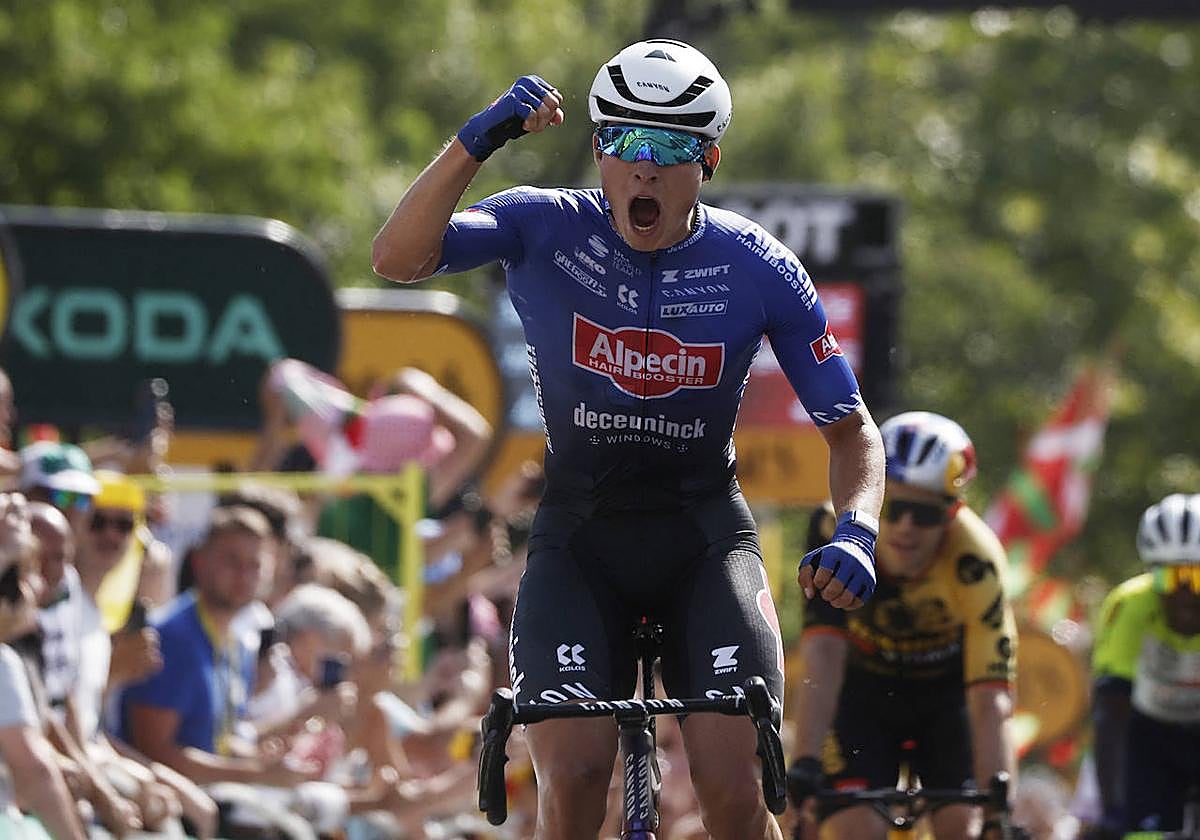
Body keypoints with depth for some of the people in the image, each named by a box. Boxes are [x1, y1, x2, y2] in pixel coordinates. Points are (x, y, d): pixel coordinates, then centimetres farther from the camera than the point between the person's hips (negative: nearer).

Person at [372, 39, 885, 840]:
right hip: (579, 538, 0)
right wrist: (476, 142, -41)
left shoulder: (759, 269, -10)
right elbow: (398, 258, -27)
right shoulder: (548, 229, -12)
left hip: (706, 538, 0)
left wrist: (856, 533, -23)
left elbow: (851, 427, -3)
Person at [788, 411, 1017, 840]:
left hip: (948, 694, 0)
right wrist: (805, 763, -49)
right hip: (865, 689, 0)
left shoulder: (975, 560, -33)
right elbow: (823, 659, -38)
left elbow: (991, 700, -37)